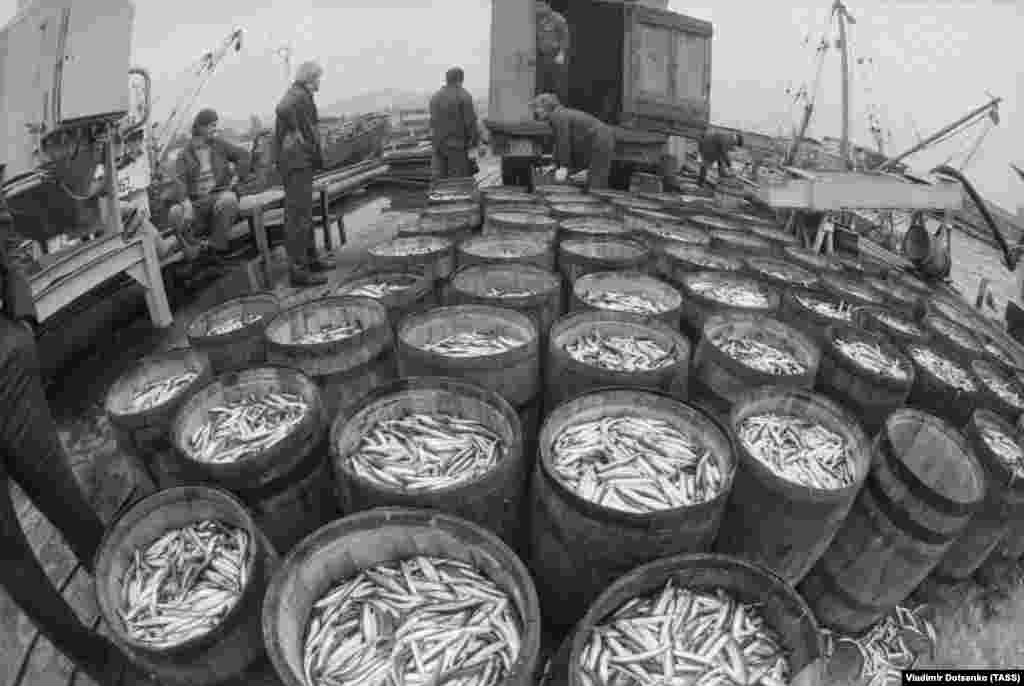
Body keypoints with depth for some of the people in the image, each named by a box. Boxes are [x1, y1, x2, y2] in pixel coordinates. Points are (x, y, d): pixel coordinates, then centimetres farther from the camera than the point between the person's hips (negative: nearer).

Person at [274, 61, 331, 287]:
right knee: (298, 215, -9)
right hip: (297, 163, -11)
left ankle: (310, 259, 29)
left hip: (299, 162, 11)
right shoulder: (299, 95, -13)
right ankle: (298, 270, -6)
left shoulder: (298, 96, 18)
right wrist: (297, 132, -21)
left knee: (304, 213, 17)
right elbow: (282, 110, -35)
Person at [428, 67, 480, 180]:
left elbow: (433, 122, 8)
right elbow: (470, 121, -10)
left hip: (439, 144, 6)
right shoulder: (464, 96, -7)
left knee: (440, 179, 5)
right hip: (456, 145, -6)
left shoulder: (436, 97, 10)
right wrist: (476, 140, 0)